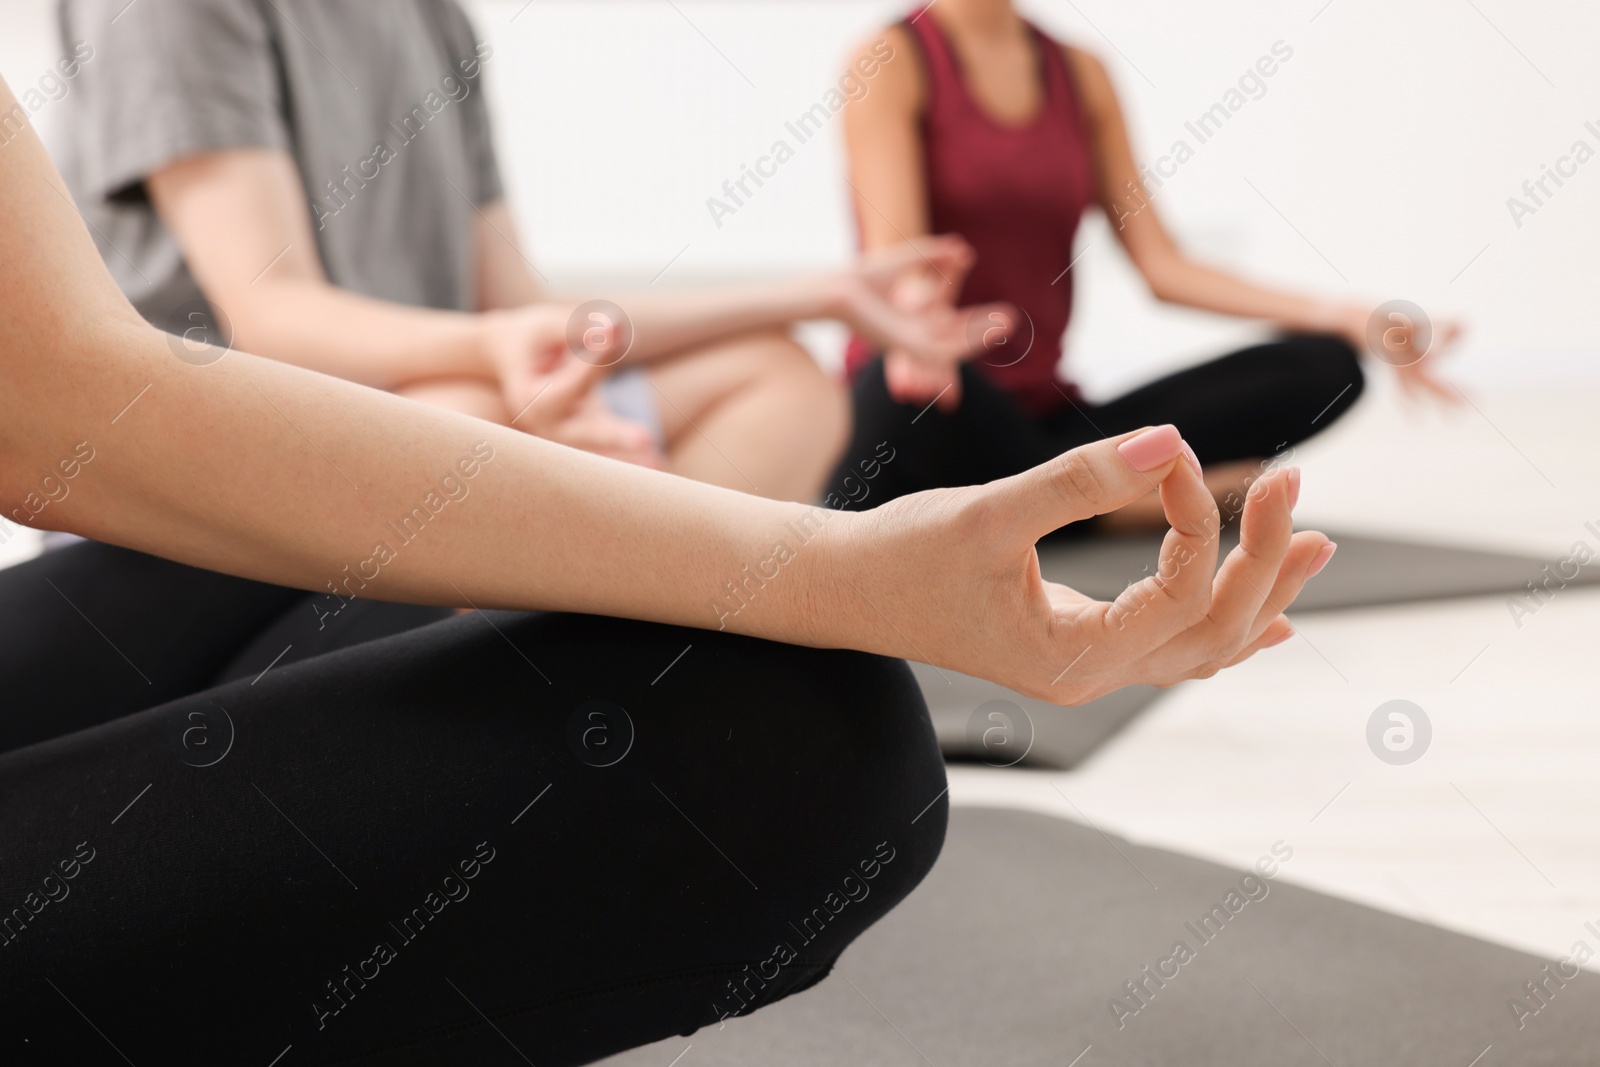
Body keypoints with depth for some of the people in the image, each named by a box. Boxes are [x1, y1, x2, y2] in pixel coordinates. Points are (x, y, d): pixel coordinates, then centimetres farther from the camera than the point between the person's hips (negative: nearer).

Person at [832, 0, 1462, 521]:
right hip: (932, 418, -5)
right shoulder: (892, 61, -5)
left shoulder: (1081, 74, 12)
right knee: (909, 384, -42)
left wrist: (1337, 318, -5)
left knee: (1322, 367, -9)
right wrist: (913, 319, -45)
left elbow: (1162, 267, 6)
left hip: (1043, 420, 5)